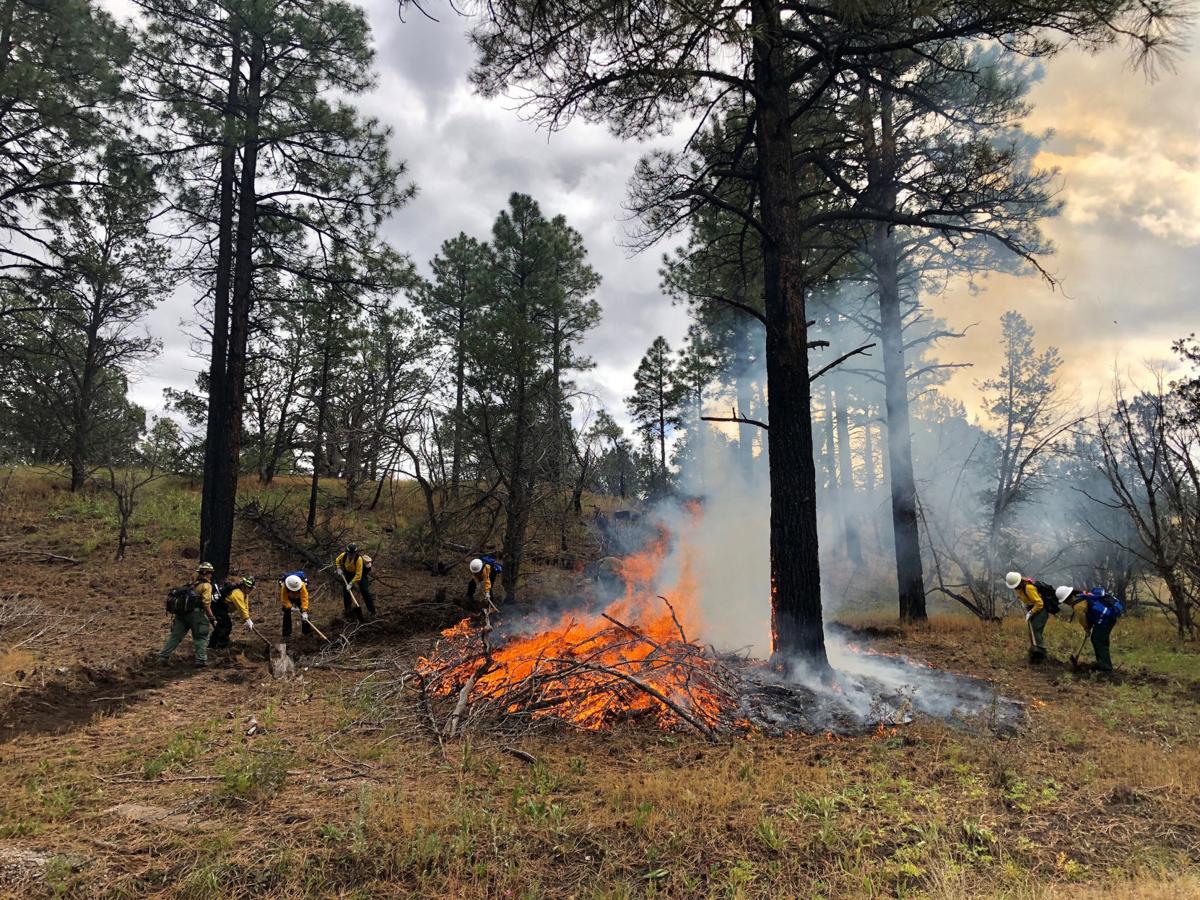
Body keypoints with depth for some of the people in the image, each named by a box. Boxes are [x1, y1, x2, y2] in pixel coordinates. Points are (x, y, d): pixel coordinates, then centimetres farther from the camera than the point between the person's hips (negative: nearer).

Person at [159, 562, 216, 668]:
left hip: (181, 611, 7)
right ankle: (201, 660, 0)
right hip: (195, 612, -7)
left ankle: (163, 658, 13)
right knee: (201, 637, 3)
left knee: (175, 635, 12)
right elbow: (206, 603, -12)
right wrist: (211, 617, -8)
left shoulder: (194, 584, 20)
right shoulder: (206, 585, -5)